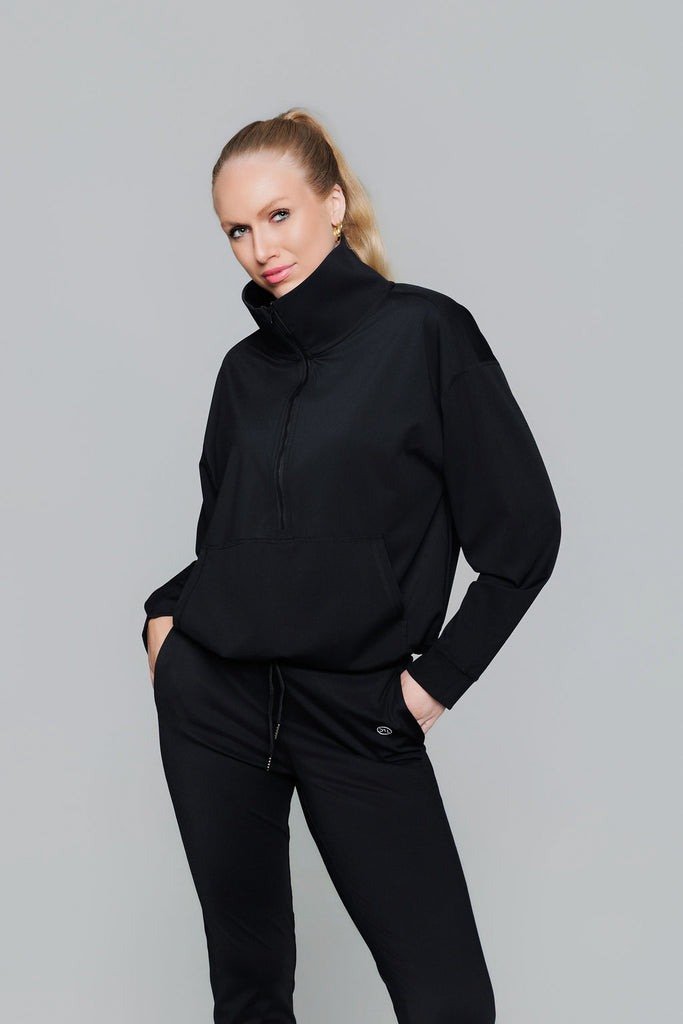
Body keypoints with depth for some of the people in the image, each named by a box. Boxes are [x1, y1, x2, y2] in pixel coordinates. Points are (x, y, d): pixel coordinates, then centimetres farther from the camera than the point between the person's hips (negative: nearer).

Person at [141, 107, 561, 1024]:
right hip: (213, 700, 4)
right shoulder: (245, 369, 9)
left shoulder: (425, 333, -6)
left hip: (358, 709, -4)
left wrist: (437, 679, -6)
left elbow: (524, 533, -5)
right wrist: (167, 612, 4)